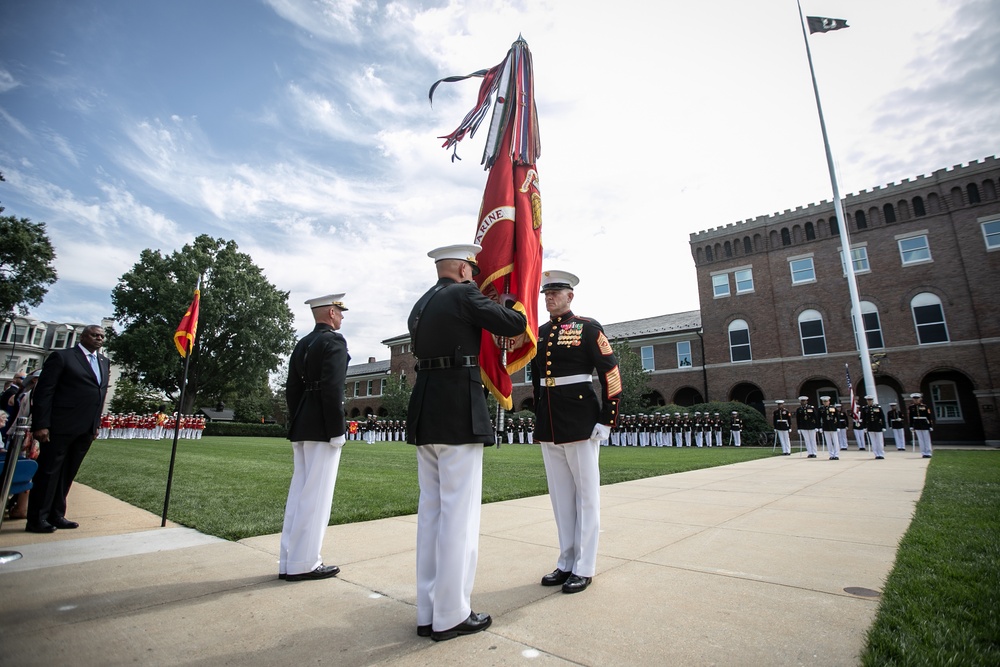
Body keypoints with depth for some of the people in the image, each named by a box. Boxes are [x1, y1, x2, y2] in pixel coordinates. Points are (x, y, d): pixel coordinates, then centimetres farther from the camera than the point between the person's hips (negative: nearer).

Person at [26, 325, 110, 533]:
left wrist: (96, 424, 11)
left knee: (67, 474, 13)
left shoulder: (104, 362, 16)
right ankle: (36, 519, 13)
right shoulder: (62, 357, -3)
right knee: (48, 473, 3)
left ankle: (56, 515, 21)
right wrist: (41, 425, -13)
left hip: (86, 430, 6)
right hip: (60, 427, -6)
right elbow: (43, 391, -7)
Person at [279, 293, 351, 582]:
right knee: (316, 496, -1)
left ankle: (289, 562, 21)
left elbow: (292, 389, 15)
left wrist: (295, 425, 18)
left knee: (298, 493, 13)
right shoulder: (334, 341, -10)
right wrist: (337, 430, -16)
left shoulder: (302, 344, 15)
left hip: (301, 428, 9)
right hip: (322, 428, -9)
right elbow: (332, 388, -19)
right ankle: (304, 564, 7)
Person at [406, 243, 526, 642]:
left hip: (425, 413, 8)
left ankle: (428, 612, 24)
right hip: (460, 415, -8)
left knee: (430, 511, 13)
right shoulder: (464, 295, -6)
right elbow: (515, 325, -7)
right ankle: (451, 616, 12)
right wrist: (511, 308, 15)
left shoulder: (420, 306, 17)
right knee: (459, 513, 1)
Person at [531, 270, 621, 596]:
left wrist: (606, 420, -11)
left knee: (586, 495, 7)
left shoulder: (588, 327, -4)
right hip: (548, 427, 6)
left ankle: (584, 568, 20)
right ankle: (566, 564, 28)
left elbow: (611, 373, -8)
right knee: (560, 497, 14)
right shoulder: (539, 333, 11)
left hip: (580, 425, -5)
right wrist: (541, 419, 14)